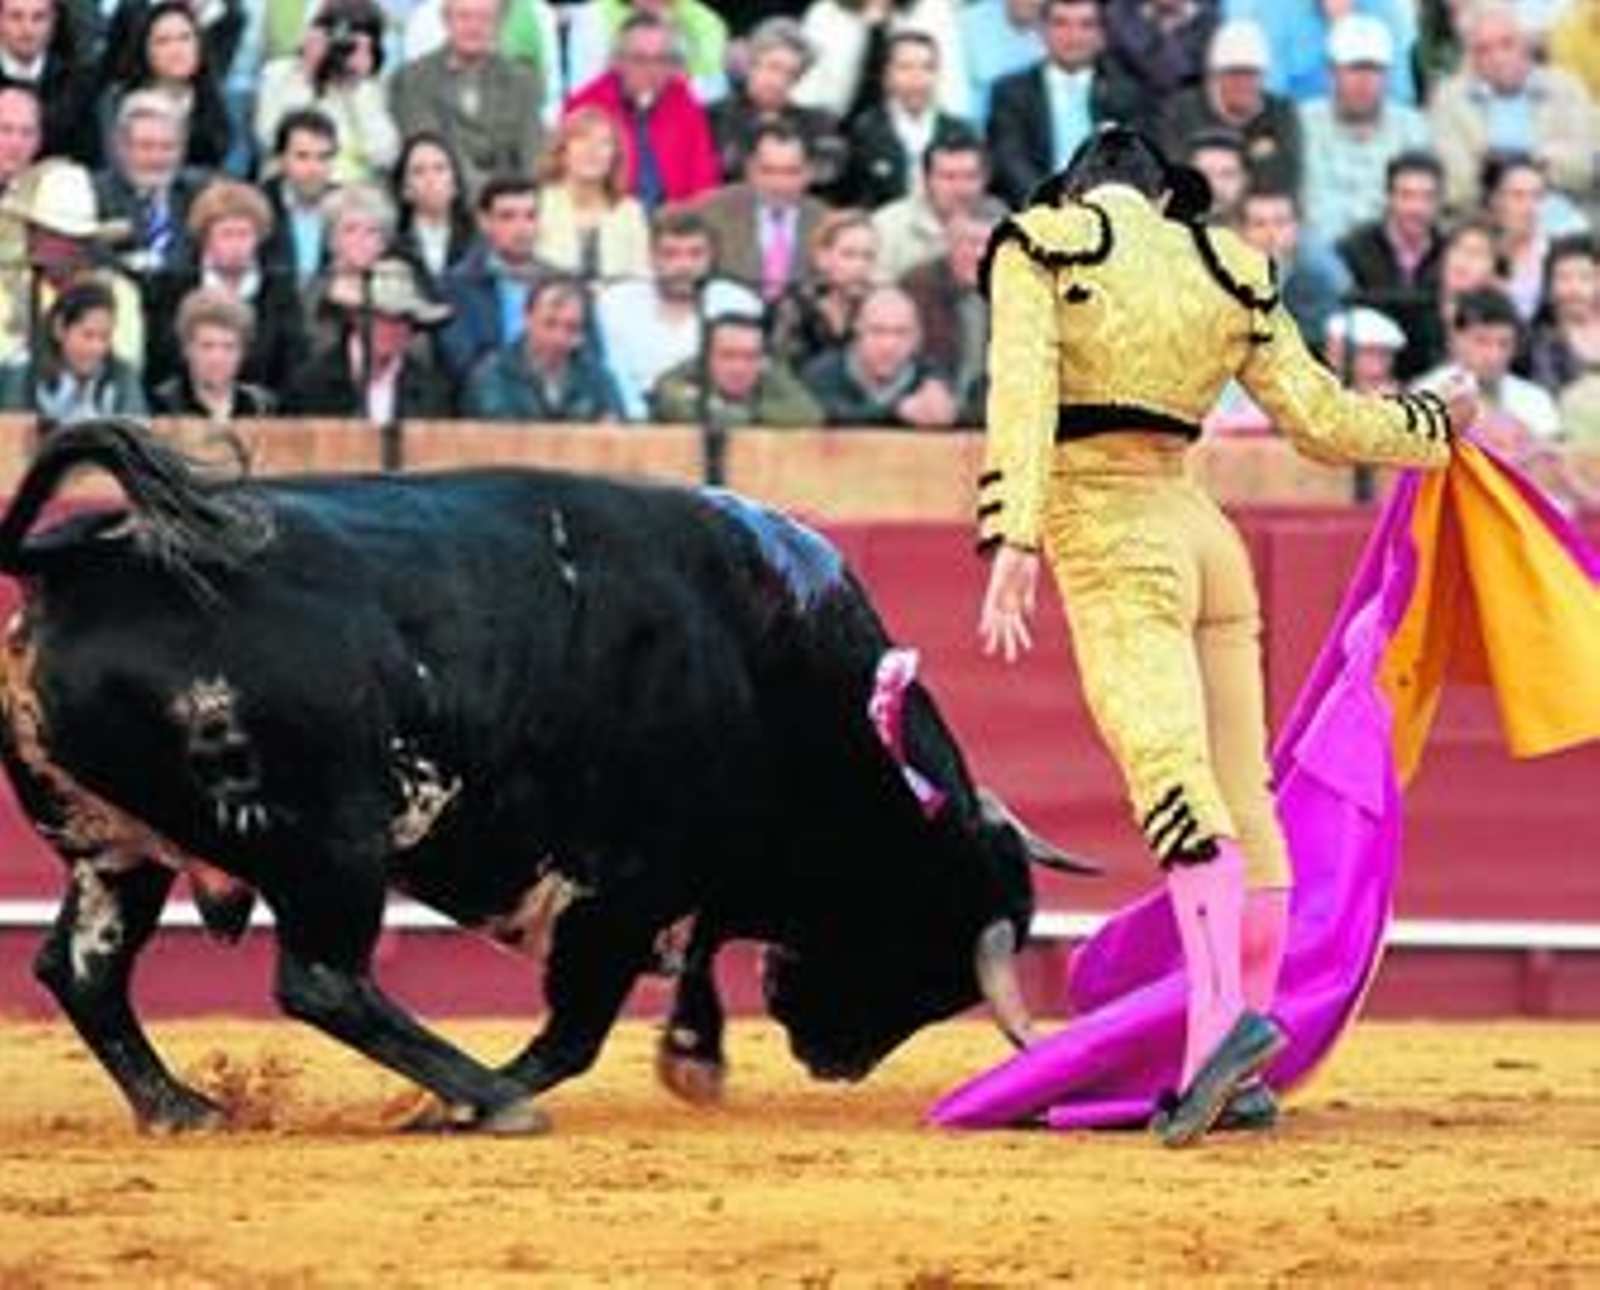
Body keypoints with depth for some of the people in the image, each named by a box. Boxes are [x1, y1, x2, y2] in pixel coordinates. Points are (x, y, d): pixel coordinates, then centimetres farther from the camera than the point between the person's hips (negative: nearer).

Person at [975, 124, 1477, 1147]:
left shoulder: (1043, 245, 3)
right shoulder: (1228, 270, 15)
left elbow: (1023, 394, -12)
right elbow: (1322, 420, 15)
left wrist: (1012, 544, -20)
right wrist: (1437, 422, 34)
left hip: (1104, 534, -5)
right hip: (1204, 529, 5)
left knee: (1172, 778, -21)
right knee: (1243, 792, 6)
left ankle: (1226, 1015, -40)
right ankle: (1238, 1076, 5)